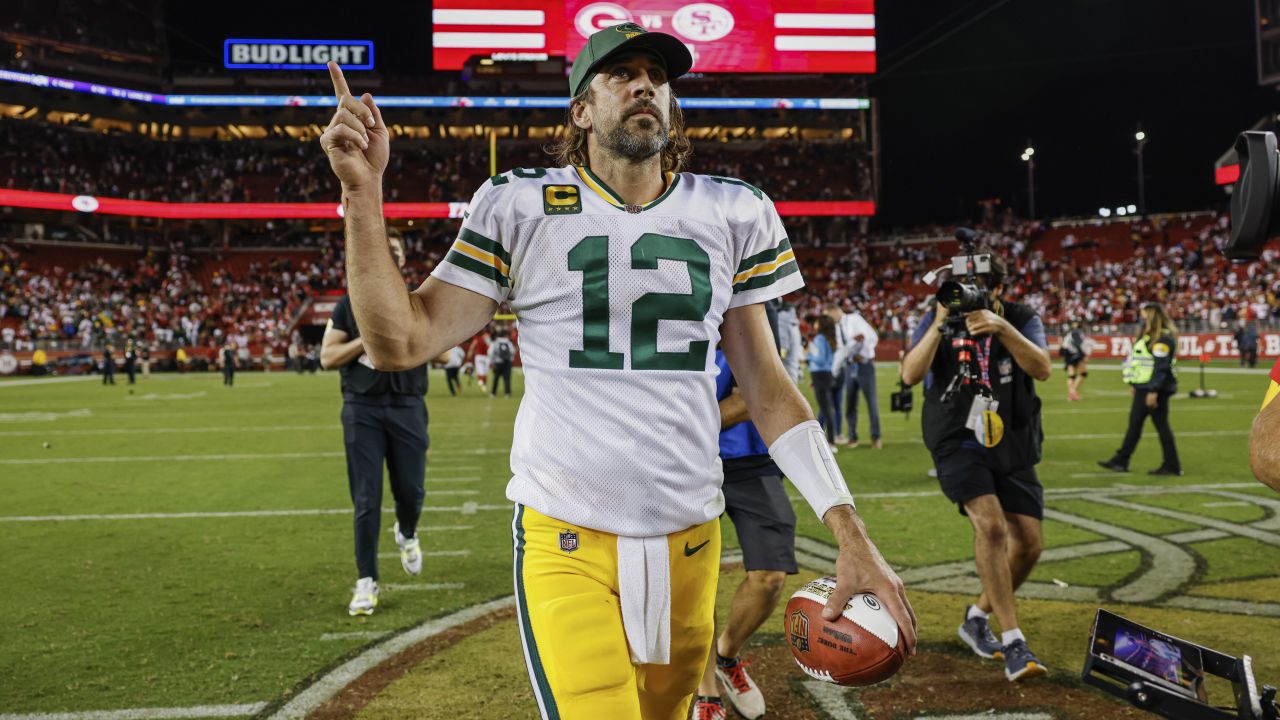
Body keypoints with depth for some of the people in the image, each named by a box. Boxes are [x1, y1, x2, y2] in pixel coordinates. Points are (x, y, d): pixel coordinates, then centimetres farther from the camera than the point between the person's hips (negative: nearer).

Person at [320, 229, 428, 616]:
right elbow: (327, 358, 1)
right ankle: (366, 582, 6)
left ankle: (407, 535, 40)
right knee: (366, 499, -2)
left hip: (408, 408, 1)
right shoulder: (349, 304, 7)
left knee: (411, 491, 4)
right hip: (362, 410, -1)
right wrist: (367, 339, -12)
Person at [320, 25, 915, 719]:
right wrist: (363, 190, -13)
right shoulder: (521, 208, -1)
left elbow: (766, 387, 8)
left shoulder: (731, 215, 6)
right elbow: (400, 342, -4)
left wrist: (851, 535, 1)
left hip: (690, 541, 3)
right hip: (567, 543, -3)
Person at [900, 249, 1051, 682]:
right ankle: (1013, 643, -18)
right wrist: (939, 325, -28)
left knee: (1029, 543, 1)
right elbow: (910, 375, -18)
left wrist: (1002, 328, -33)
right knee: (991, 523, -24)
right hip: (958, 442, -3)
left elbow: (1043, 369, -20)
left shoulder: (1022, 320, -1)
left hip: (1012, 448, 4)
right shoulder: (939, 317, -6)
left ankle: (977, 619, 25)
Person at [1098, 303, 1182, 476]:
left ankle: (1172, 466, 5)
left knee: (1161, 425, -3)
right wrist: (1134, 384, 21)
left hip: (1156, 389, -10)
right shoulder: (1148, 335, 15)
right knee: (1134, 423, 11)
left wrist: (1153, 391, -25)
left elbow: (1160, 367, -22)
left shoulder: (1163, 338, -16)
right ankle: (1120, 461, 16)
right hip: (1143, 387, 10)